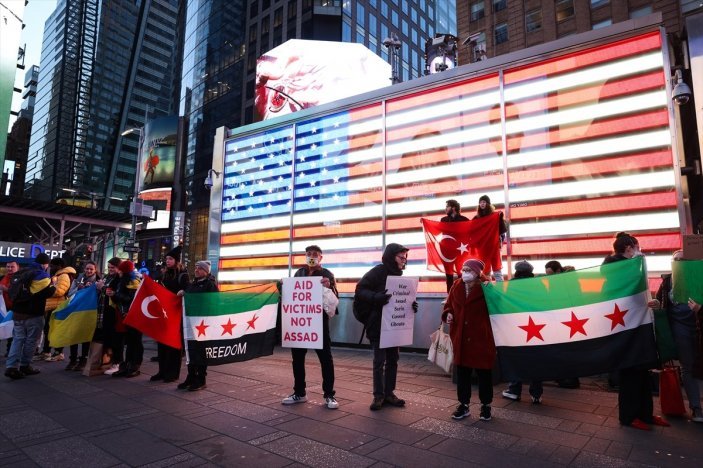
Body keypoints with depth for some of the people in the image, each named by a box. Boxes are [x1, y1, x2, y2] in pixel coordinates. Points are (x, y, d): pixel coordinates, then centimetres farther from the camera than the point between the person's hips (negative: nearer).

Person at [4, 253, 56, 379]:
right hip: (34, 315, -7)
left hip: (18, 312, 7)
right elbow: (49, 292, -14)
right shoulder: (43, 276, -14)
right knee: (31, 340, 6)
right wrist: (53, 285, 4)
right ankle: (25, 366, 13)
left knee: (18, 339, 9)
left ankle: (11, 366, 0)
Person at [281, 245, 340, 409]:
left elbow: (335, 298, -9)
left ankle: (329, 395, 11)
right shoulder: (299, 273, 11)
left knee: (325, 358, 1)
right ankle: (299, 393, 25)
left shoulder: (326, 274, -2)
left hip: (319, 321, -4)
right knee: (297, 357, 10)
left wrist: (329, 287, -29)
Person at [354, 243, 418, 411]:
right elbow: (360, 290, -18)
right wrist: (376, 297, -34)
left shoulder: (398, 275, 11)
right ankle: (378, 396, 12)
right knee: (379, 361, -1)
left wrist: (411, 305, -2)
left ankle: (389, 393, 24)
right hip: (378, 324, -7)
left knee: (393, 359, 12)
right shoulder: (377, 272, -11)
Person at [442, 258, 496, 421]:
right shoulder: (455, 287, 5)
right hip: (461, 338, 4)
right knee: (462, 372, 11)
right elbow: (449, 306, 13)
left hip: (481, 338, -4)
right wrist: (448, 314, -7)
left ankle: (486, 406, 26)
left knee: (484, 373, 9)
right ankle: (463, 405, 25)